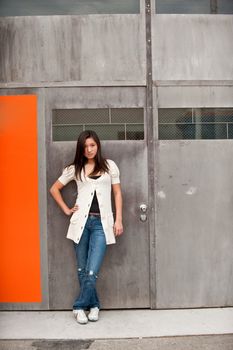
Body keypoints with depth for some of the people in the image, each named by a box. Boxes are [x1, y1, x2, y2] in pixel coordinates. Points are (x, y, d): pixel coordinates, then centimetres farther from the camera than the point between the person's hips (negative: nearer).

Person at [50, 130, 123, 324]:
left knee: (92, 271, -7)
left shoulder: (109, 165, 7)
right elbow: (54, 188, 16)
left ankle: (80, 307, 13)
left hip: (102, 223, -1)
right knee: (83, 270, 8)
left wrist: (119, 220, 2)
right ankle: (94, 305, 25)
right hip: (82, 221, 2)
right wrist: (66, 209, 6)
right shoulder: (75, 169, 9)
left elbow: (117, 193, 8)